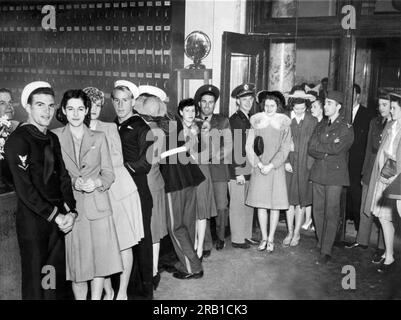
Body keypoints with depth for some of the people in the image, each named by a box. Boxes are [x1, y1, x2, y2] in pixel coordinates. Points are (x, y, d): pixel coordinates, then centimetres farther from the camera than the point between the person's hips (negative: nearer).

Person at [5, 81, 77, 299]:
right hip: (32, 219, -6)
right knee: (35, 279, 5)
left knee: (58, 275, 12)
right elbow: (24, 188, -17)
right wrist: (55, 216, -14)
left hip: (58, 219, 6)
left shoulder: (52, 138, 12)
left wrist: (70, 211, -3)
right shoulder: (18, 140, -11)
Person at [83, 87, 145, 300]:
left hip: (119, 190, -1)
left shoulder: (110, 128, 4)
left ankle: (122, 292, 13)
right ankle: (107, 291, 20)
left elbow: (118, 159, -5)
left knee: (124, 243, 1)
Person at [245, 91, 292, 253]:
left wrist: (270, 165, -13)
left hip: (276, 168, -1)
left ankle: (271, 238, 12)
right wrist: (259, 164, -10)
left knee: (275, 204, 1)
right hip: (259, 168, 1)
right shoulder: (256, 122, 6)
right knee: (261, 203, 4)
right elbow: (249, 147, 2)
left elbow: (285, 149, -3)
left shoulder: (284, 124, 3)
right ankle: (264, 237, 16)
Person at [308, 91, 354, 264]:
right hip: (318, 173, 5)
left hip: (335, 174, -5)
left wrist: (318, 146, -5)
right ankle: (321, 243, 22)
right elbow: (311, 149, 6)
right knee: (318, 211, 7)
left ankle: (326, 251, -1)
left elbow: (336, 148, -16)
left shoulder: (346, 128, -2)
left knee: (331, 213, -5)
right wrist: (327, 152, -9)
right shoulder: (320, 125, 14)